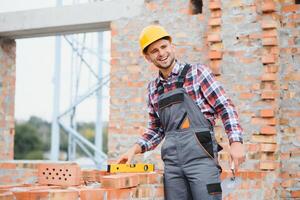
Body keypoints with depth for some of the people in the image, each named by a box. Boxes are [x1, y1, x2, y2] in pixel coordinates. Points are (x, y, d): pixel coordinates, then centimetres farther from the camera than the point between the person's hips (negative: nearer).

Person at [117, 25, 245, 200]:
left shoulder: (197, 72, 1)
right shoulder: (153, 88, 15)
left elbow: (225, 107, -2)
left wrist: (236, 141, -13)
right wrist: (135, 149, 9)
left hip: (200, 155, -4)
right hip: (171, 162, 5)